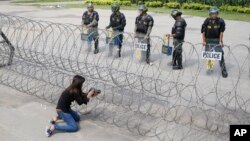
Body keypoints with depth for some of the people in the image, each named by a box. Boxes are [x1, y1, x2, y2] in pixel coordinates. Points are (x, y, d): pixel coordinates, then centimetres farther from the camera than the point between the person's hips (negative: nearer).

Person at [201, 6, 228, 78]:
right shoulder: (207, 21, -7)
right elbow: (203, 32, -3)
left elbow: (221, 32, -6)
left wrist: (220, 41, -8)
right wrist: (204, 41, -5)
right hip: (208, 40, 1)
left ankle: (223, 70, 0)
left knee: (220, 54, -6)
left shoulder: (221, 21, -8)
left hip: (217, 40, -1)